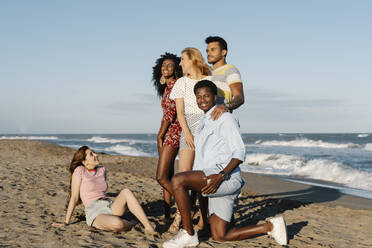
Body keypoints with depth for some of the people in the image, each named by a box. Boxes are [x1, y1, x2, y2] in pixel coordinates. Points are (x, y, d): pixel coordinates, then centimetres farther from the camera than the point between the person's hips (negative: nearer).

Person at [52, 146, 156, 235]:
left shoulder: (102, 170, 16)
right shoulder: (79, 170, -2)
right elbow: (74, 197, -2)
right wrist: (66, 222, -3)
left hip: (109, 207, 6)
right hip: (94, 213, -6)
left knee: (126, 192, -25)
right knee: (117, 224, -38)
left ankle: (148, 227, -27)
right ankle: (132, 225, -3)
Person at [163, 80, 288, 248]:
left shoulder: (225, 118, 0)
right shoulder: (203, 124, 26)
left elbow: (239, 153, -10)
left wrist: (221, 176, -23)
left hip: (227, 178, -9)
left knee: (177, 180, -26)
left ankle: (189, 234, -16)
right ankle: (271, 226, 17)